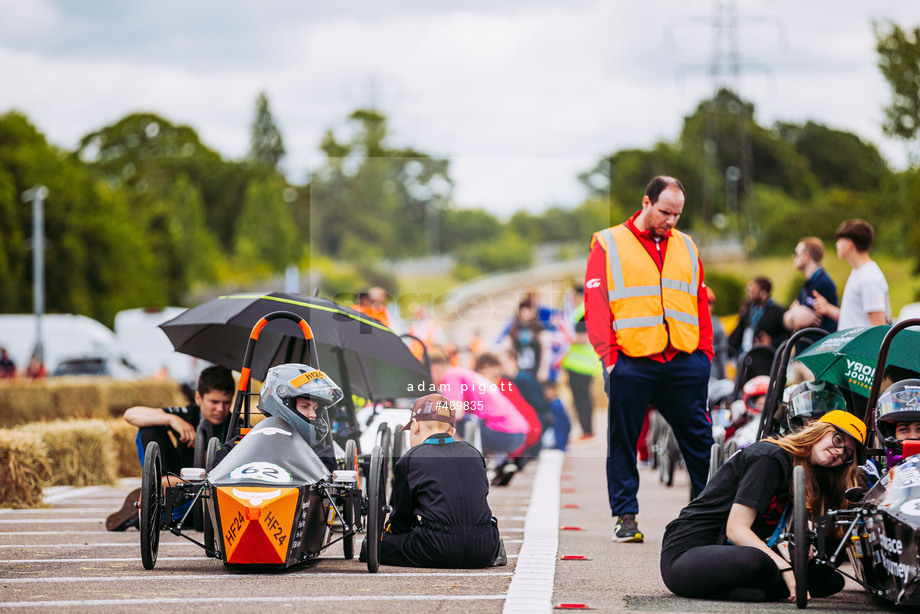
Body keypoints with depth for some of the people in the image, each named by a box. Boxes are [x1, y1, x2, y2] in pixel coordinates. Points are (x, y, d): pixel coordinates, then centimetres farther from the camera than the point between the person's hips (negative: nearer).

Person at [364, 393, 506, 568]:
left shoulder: (408, 461, 3)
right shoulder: (474, 454, 15)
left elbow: (402, 516, 10)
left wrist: (387, 531, 33)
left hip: (441, 553, -5)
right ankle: (494, 548, 8)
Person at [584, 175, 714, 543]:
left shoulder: (686, 248, 17)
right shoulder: (609, 246, 4)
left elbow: (700, 302, 18)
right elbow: (595, 304, -1)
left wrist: (705, 351, 9)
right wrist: (608, 355, -10)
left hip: (685, 362, 3)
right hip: (631, 363, -3)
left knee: (699, 439, 4)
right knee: (623, 441, 2)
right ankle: (625, 515, 9)